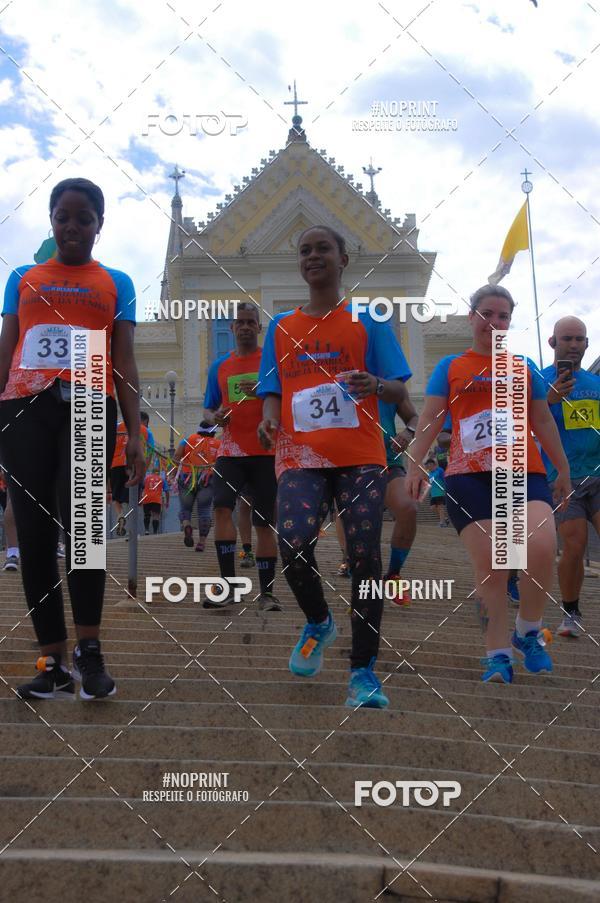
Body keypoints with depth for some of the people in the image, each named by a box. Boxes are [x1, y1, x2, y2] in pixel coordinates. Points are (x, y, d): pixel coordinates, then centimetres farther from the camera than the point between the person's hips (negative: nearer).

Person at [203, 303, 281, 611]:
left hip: (266, 452, -2)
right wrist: (214, 417, -5)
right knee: (221, 507, -18)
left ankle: (266, 593, 10)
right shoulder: (219, 366, 13)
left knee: (264, 522, 1)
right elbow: (209, 408, 18)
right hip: (230, 452, 2)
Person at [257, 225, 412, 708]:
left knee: (365, 558, -8)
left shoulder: (368, 320, 8)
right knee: (293, 544, -21)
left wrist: (376, 385, -18)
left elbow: (396, 390, 5)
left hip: (361, 456, -1)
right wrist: (270, 415, -7)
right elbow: (273, 390, 15)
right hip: (301, 456, 1)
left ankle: (364, 671, 3)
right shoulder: (281, 327, 15)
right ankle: (319, 623, 10)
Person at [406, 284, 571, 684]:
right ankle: (499, 653, 4)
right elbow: (430, 419, 7)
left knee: (542, 547, -22)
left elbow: (543, 421, 21)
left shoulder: (524, 368, 17)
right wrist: (415, 464, -5)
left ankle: (528, 632, 0)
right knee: (488, 565, -8)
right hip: (469, 476, -1)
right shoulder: (451, 367, 13)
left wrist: (563, 469, 21)